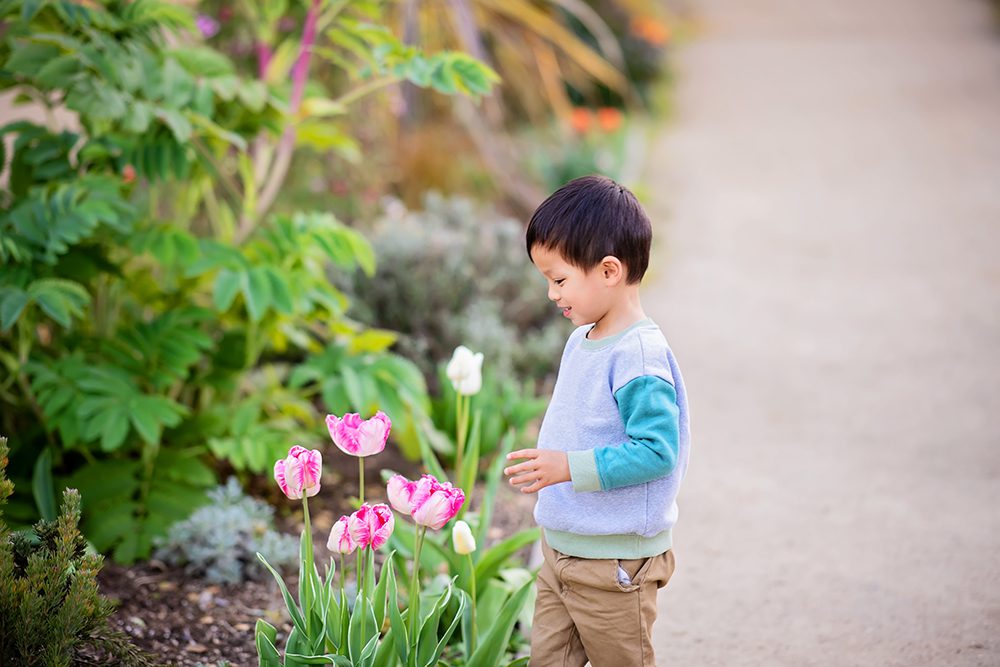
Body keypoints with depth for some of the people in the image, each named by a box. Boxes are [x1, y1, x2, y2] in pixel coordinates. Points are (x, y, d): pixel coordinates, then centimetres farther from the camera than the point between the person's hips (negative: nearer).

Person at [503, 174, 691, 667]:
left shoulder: (639, 357, -22)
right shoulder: (581, 341, 7)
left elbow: (656, 451, -27)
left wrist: (572, 468, -28)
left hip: (615, 561, -9)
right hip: (561, 547, 9)